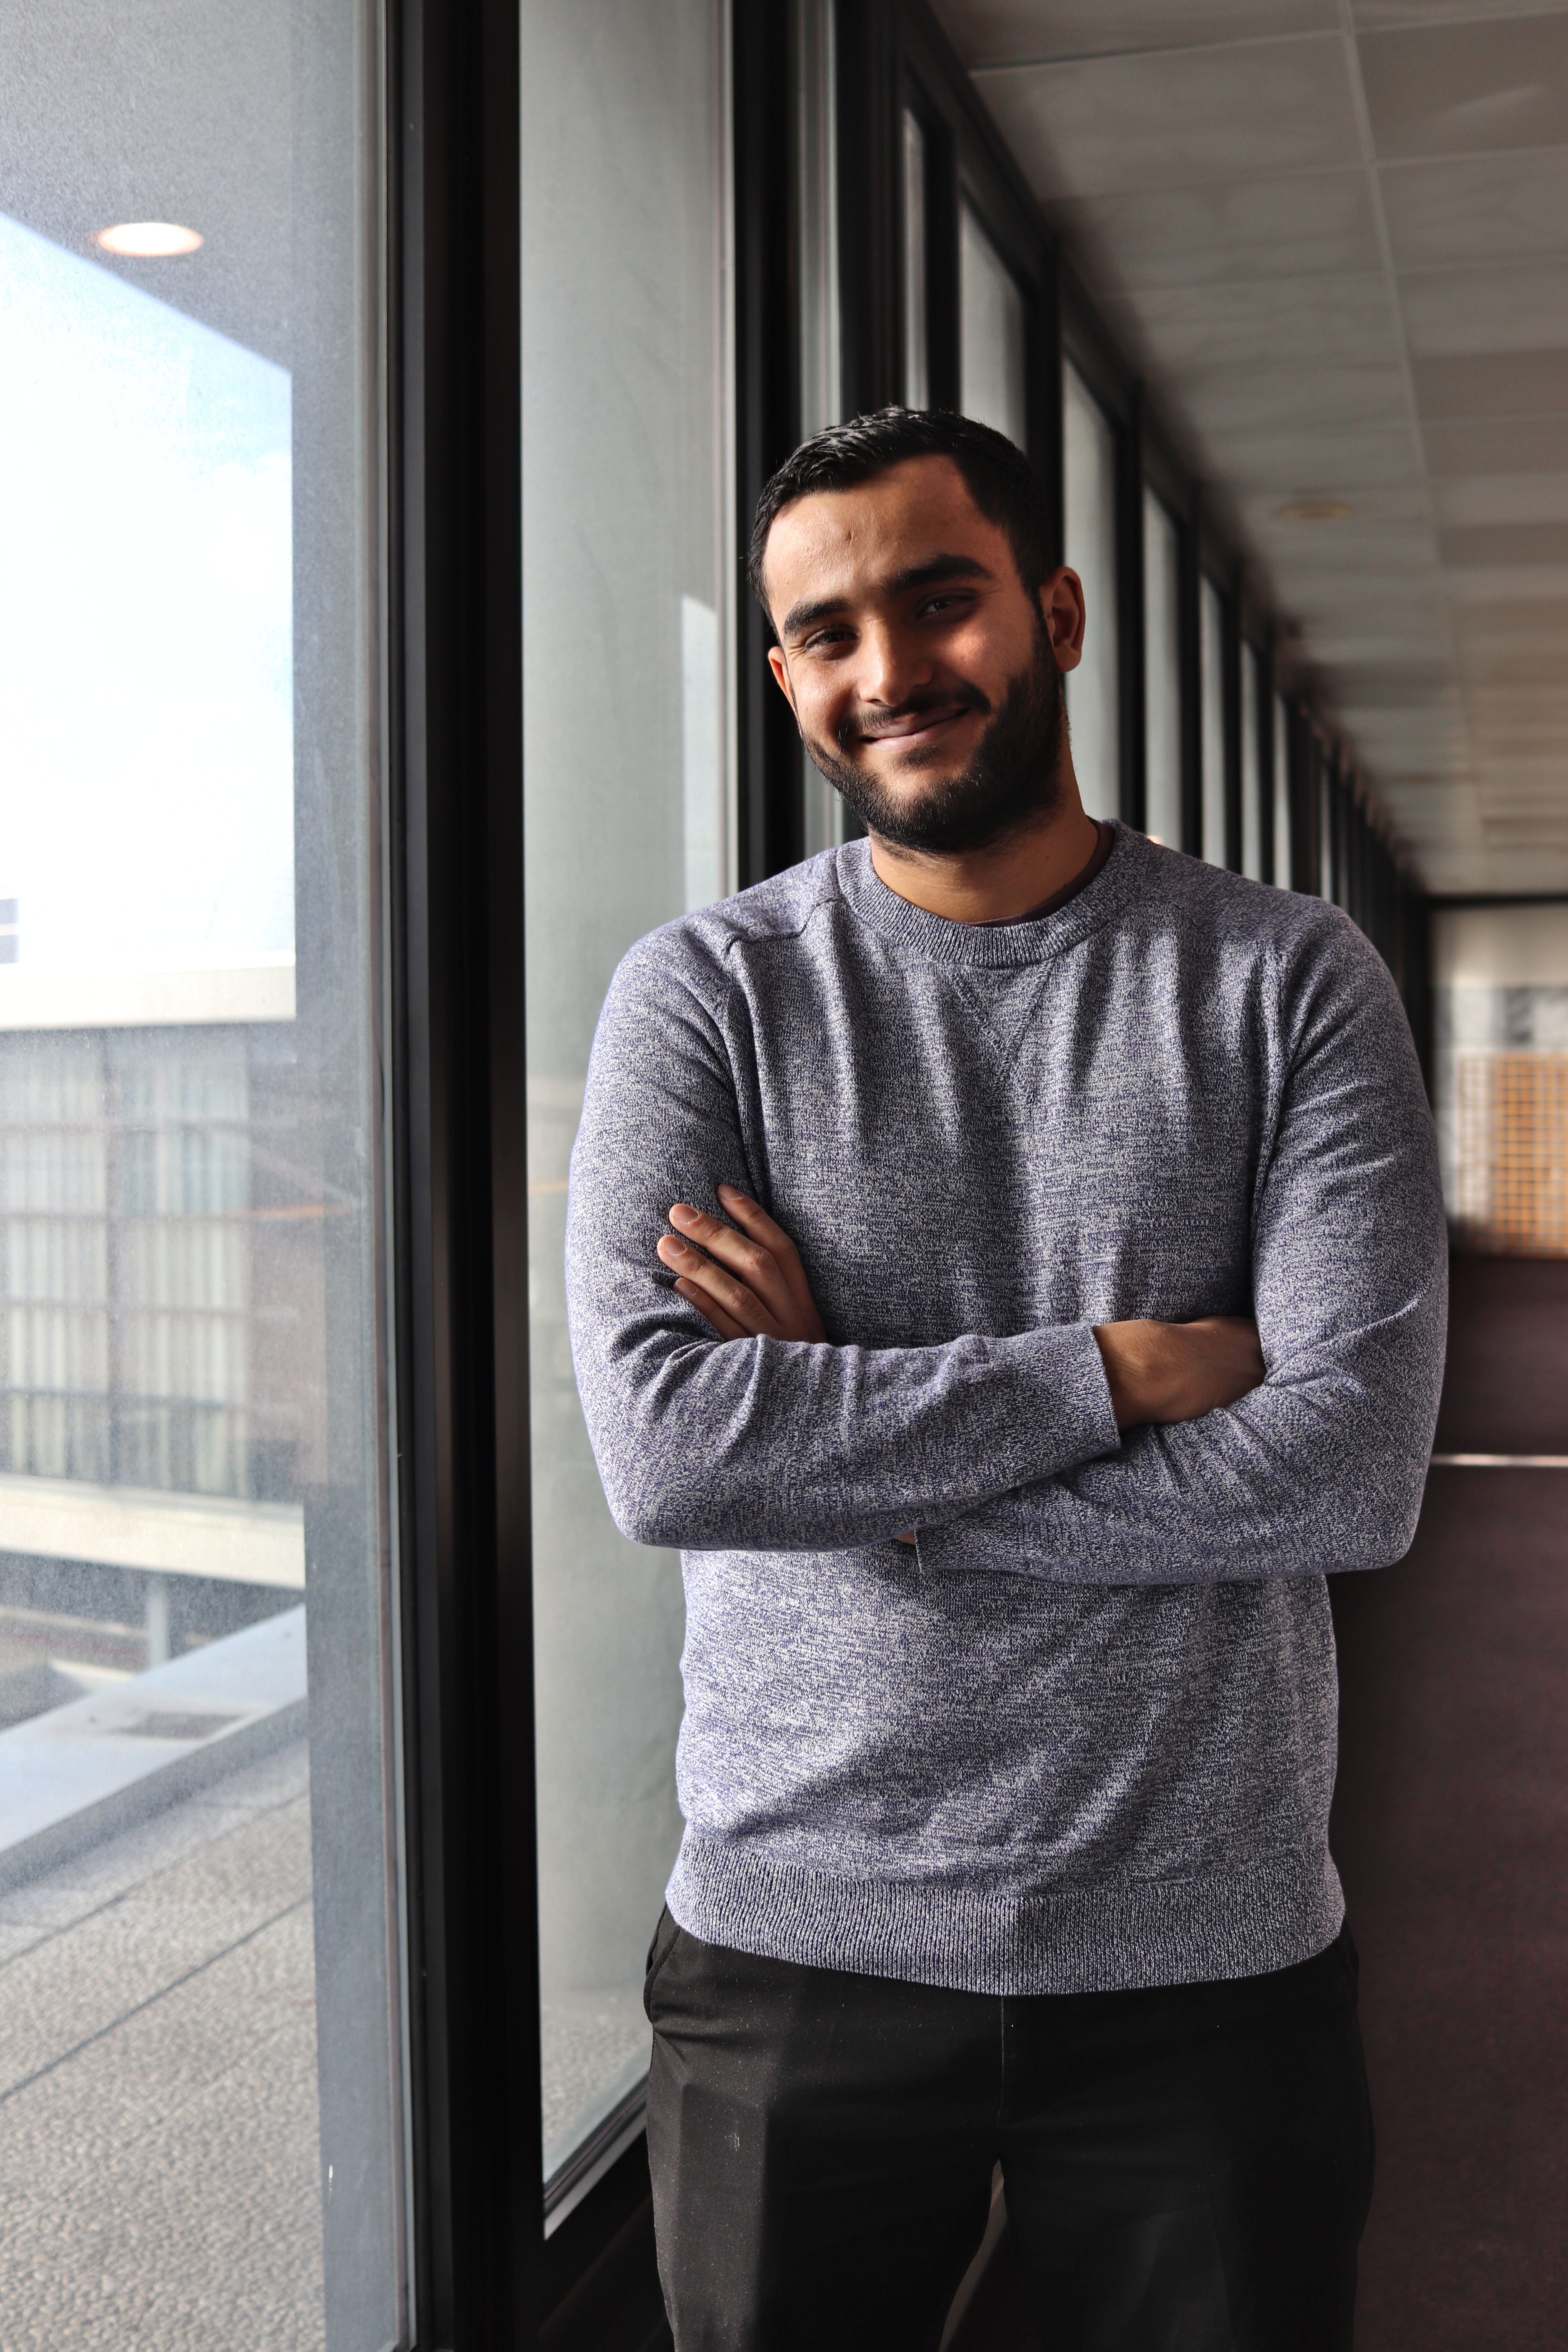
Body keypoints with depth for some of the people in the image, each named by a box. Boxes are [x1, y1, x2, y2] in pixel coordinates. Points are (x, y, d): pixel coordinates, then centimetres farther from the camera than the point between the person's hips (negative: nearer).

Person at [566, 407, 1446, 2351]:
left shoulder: (1289, 981, -3)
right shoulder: (707, 992, -3)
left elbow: (1356, 1471, -14)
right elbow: (661, 1447, -16)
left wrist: (854, 1454, -15)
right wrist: (1113, 1372, -16)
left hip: (1207, 1950, 0)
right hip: (794, 1944, 0)